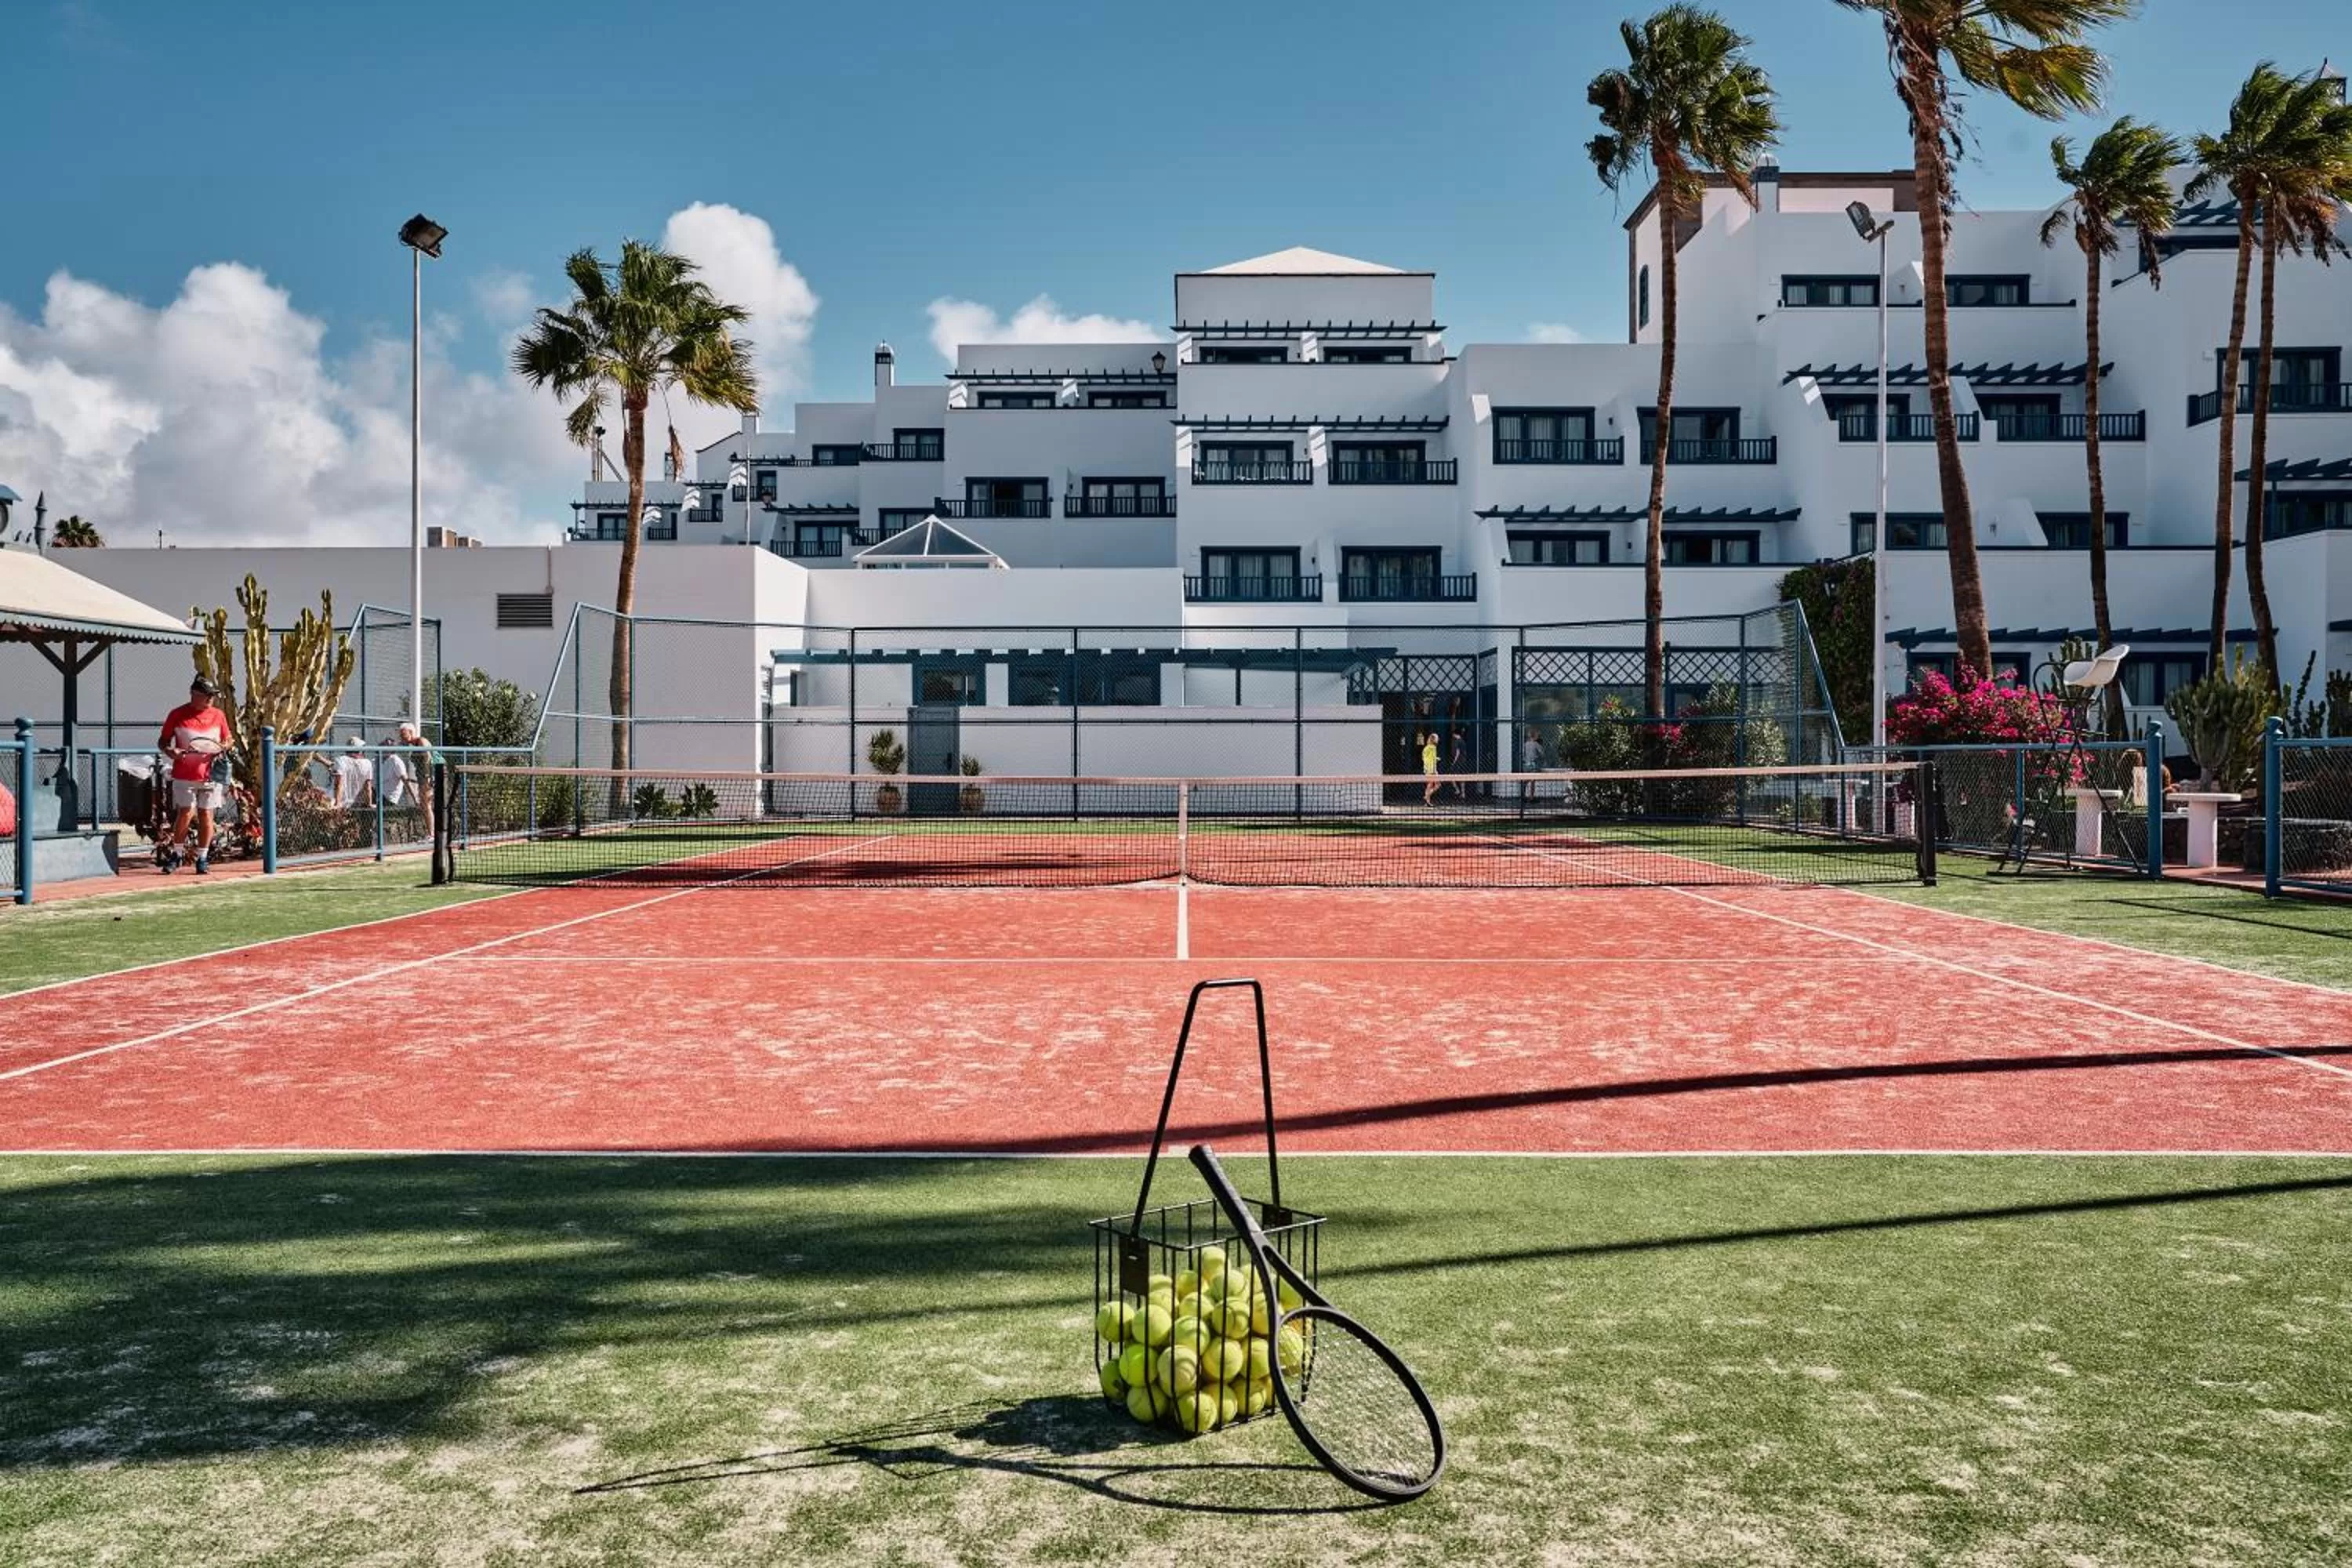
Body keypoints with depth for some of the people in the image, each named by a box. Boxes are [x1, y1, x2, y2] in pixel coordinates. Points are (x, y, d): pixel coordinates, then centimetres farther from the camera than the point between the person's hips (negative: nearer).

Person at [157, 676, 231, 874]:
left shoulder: (218, 715, 7)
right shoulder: (177, 715, -1)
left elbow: (227, 740, 17)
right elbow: (162, 741, 6)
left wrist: (222, 750, -5)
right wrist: (171, 752, -15)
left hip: (210, 775, 2)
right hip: (184, 775, -2)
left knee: (206, 816, 3)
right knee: (186, 813, -6)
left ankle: (202, 858, 13)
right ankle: (175, 854, 11)